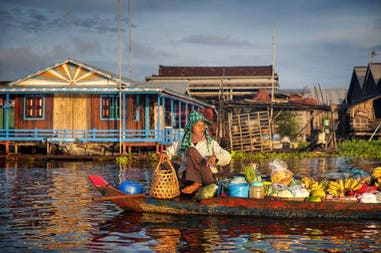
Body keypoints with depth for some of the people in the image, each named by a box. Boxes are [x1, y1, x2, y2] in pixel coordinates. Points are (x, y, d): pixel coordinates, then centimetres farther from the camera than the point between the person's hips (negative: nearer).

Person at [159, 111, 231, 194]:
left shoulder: (211, 143, 8)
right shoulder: (183, 144, 12)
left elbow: (226, 157, -1)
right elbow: (171, 151, 23)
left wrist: (215, 157, -23)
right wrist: (165, 154, -3)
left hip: (207, 177, -1)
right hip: (189, 177, 1)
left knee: (191, 151, -20)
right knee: (191, 150, -21)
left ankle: (196, 184, -31)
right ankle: (196, 183, -34)